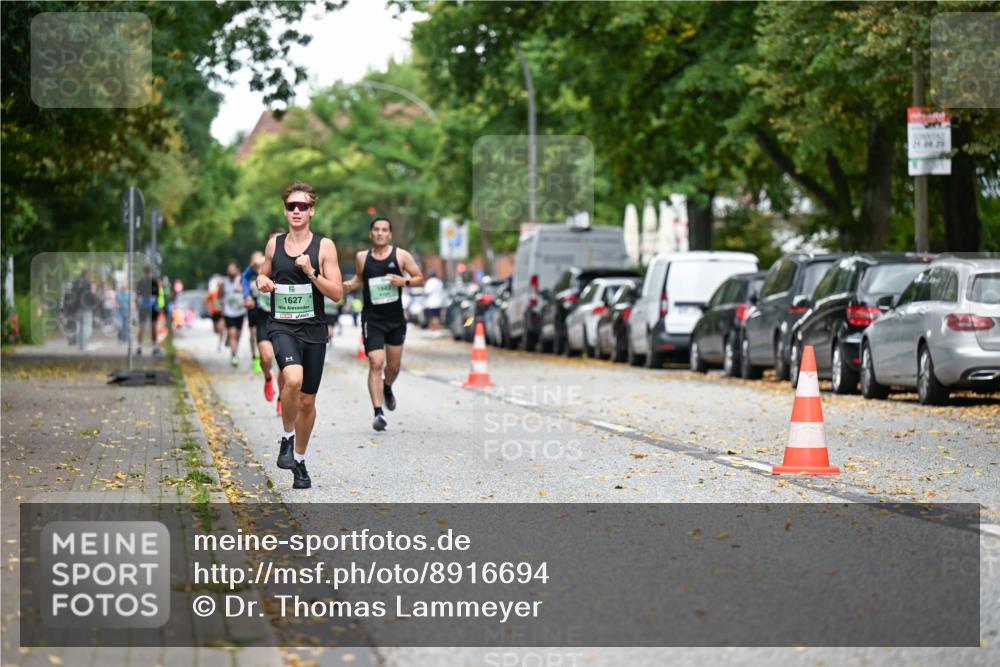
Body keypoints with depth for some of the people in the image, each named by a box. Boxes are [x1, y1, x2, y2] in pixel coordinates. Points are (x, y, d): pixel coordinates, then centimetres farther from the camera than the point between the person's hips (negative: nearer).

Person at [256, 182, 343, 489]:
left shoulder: (324, 246, -2)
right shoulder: (274, 243, 6)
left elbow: (337, 293, -5)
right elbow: (264, 273, 23)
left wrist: (311, 272, -19)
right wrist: (262, 280, 0)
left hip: (313, 329, 0)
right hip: (281, 326, 0)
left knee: (307, 400, 9)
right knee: (293, 379, -30)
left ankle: (299, 459, 29)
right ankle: (287, 438, -7)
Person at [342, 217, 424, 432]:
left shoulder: (401, 256, -2)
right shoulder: (362, 258, 2)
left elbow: (420, 278, 4)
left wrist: (405, 281, -15)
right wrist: (350, 284, -1)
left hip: (396, 319, 1)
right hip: (372, 318, -1)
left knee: (393, 365, 12)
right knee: (375, 364, -15)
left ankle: (387, 388, 48)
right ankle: (378, 412, -17)